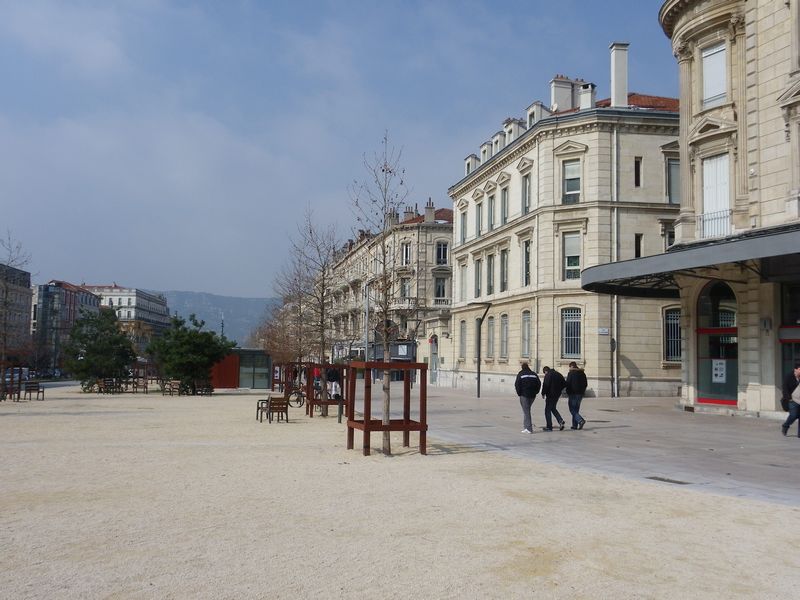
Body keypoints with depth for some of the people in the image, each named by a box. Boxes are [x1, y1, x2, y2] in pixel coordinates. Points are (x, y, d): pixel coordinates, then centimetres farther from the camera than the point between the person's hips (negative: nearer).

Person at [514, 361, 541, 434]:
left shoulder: (520, 374, -4)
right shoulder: (534, 374, 9)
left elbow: (517, 385, -10)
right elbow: (539, 384, 7)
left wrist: (519, 393, 1)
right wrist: (535, 392, 12)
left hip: (524, 395, -5)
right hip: (532, 395, 5)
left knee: (526, 411, -3)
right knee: (527, 410, 18)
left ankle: (529, 428, -7)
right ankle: (525, 426, 17)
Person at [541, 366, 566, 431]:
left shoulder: (548, 375, -12)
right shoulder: (558, 374, 11)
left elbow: (546, 385, -20)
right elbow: (564, 384, 14)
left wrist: (543, 393, -9)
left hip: (550, 395, -8)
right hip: (557, 394, 8)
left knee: (547, 410, 2)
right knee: (553, 408, 23)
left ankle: (549, 427, 1)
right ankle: (560, 421, 6)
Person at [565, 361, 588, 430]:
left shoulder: (571, 373, -9)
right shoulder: (582, 373, 11)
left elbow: (568, 384, -11)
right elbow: (585, 384, 14)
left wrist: (568, 393, -4)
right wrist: (582, 392, 17)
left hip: (573, 394, -7)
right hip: (580, 394, 7)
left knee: (572, 410, -3)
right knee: (576, 410, 13)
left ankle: (581, 420, -23)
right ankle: (575, 425, 12)